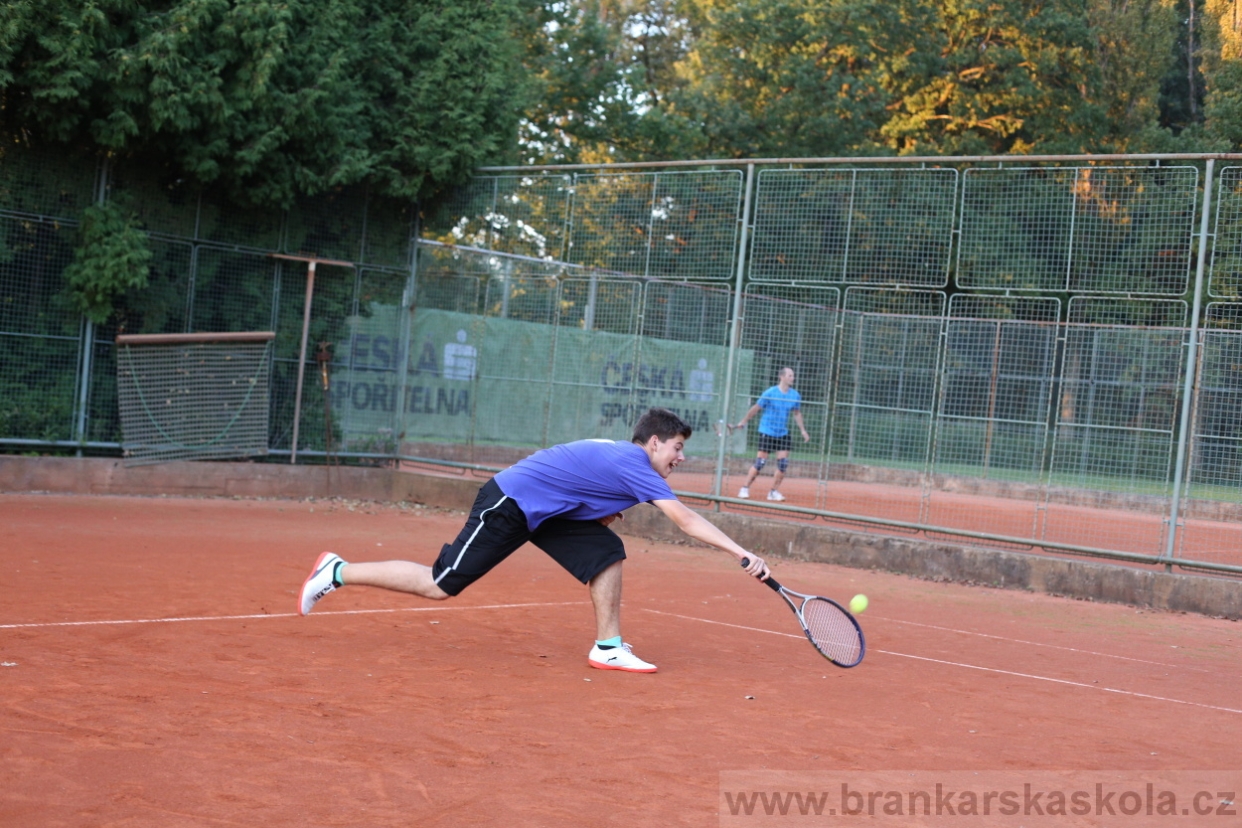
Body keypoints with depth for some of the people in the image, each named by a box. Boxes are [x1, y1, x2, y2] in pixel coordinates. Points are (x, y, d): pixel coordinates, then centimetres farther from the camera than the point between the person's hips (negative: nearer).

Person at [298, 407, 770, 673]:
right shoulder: (635, 466, -18)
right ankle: (337, 572, 7)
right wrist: (742, 554, -24)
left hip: (544, 513, 10)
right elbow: (686, 520, -25)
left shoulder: (620, 456, 10)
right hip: (507, 506, -10)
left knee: (607, 550, -2)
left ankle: (608, 646, 1)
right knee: (438, 586, -5)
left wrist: (629, 519, 3)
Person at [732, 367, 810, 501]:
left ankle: (774, 492, 9)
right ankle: (745, 488, 6)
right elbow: (756, 408, -2)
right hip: (767, 433, -4)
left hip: (783, 434, 4)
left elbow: (797, 413, 16)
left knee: (783, 464, -4)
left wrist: (803, 430, 14)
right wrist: (743, 422, 4)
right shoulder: (770, 393, -11)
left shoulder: (795, 396, 1)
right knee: (760, 462, -6)